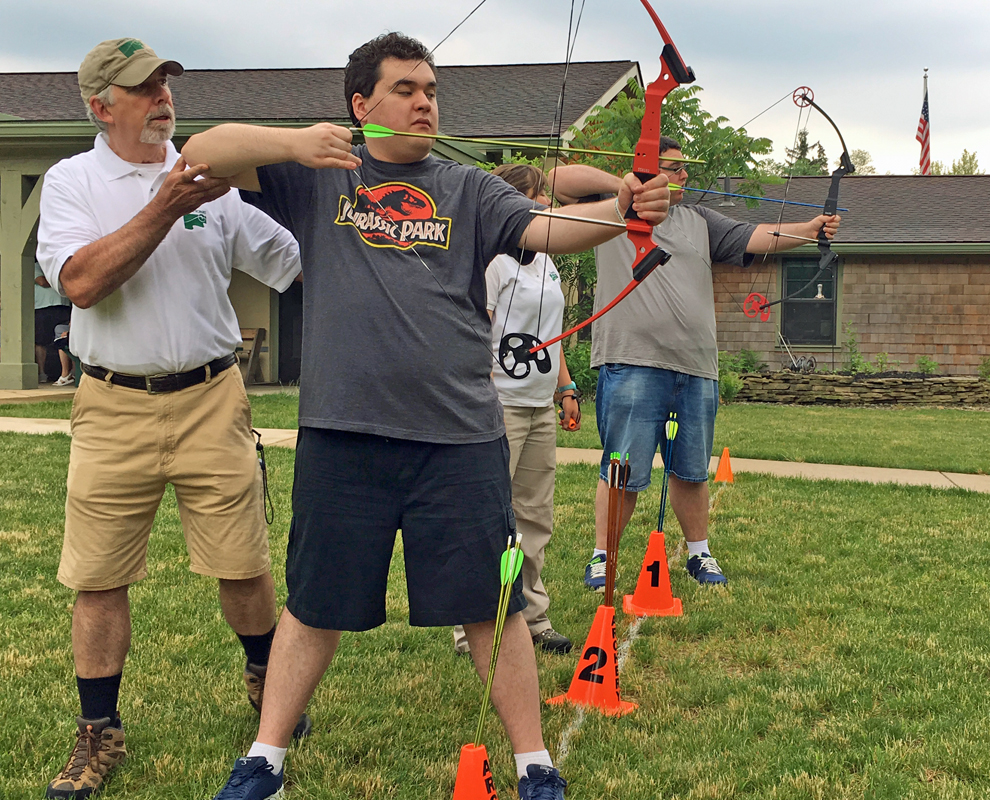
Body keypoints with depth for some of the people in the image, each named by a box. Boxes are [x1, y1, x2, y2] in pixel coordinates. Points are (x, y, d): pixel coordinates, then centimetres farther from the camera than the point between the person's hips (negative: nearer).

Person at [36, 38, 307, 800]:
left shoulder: (214, 181, 7)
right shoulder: (71, 180, 2)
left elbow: (296, 260, 8)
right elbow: (81, 282, -16)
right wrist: (167, 206, -20)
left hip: (210, 400, 1)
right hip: (113, 409, -1)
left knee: (245, 563, 6)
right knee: (98, 578, 4)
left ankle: (265, 679, 32)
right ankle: (100, 734, 20)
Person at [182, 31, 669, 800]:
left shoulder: (468, 190, 8)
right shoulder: (318, 179, 8)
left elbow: (548, 230, -8)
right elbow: (202, 154, 1)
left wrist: (622, 208, -27)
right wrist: (293, 142, -16)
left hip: (459, 438, 0)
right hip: (342, 436, 0)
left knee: (492, 606, 5)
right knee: (313, 606, 13)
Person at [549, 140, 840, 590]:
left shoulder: (699, 221, 17)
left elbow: (754, 238, 8)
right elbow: (561, 180, -3)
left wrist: (809, 229, -6)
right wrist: (623, 186, -8)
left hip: (696, 368, 5)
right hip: (632, 365, -4)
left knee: (691, 472, 14)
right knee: (623, 473, -2)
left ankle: (699, 553, 27)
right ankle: (602, 558, 10)